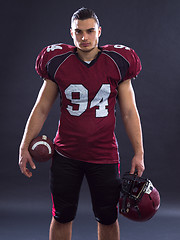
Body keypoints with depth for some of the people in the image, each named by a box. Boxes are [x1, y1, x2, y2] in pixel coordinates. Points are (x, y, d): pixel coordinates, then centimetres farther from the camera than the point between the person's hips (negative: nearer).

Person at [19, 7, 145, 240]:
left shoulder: (117, 64, -1)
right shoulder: (58, 63, -1)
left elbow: (129, 112, 2)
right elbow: (41, 109, 5)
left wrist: (138, 153, -1)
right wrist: (24, 147, 1)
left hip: (104, 155, 0)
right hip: (66, 155, 0)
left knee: (107, 218, 8)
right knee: (62, 217, 9)